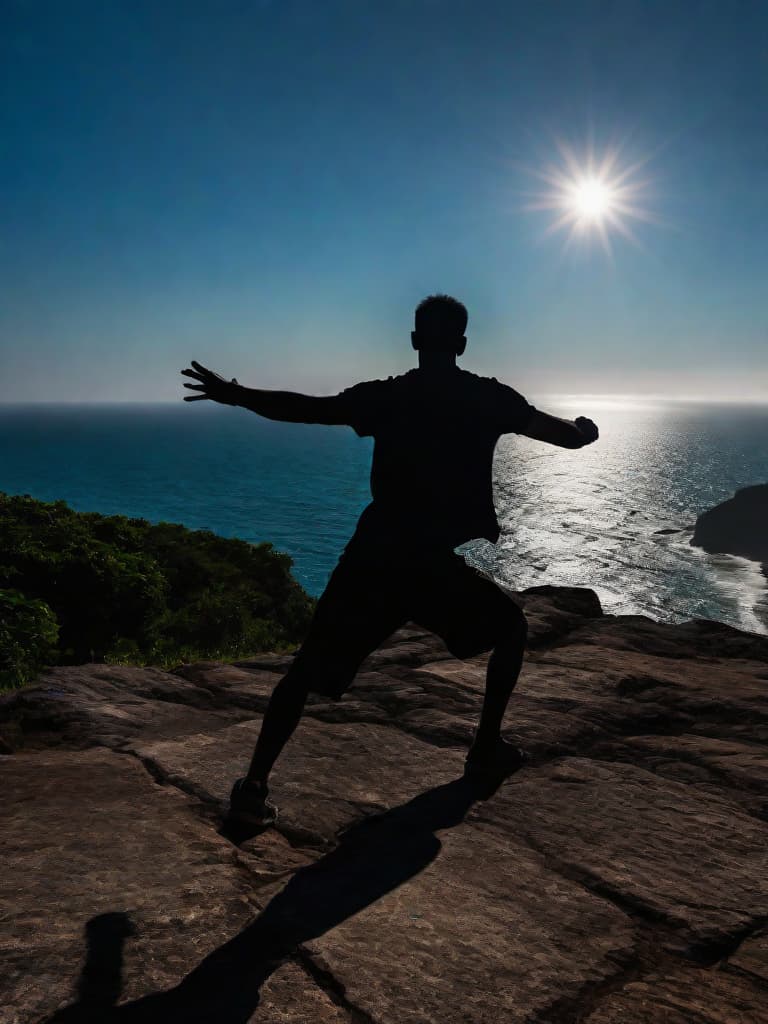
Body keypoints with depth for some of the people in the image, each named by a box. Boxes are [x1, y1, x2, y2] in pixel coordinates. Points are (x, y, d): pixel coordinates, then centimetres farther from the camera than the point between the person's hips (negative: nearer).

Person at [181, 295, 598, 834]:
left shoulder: (385, 396, 5)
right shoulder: (489, 398, 4)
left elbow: (306, 408, 2)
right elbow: (568, 435, 11)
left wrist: (235, 395, 15)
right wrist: (586, 429, 35)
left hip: (373, 558, 1)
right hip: (434, 564, -1)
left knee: (309, 669, 10)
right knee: (512, 627, 25)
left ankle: (254, 787, -2)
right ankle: (488, 749, 27)